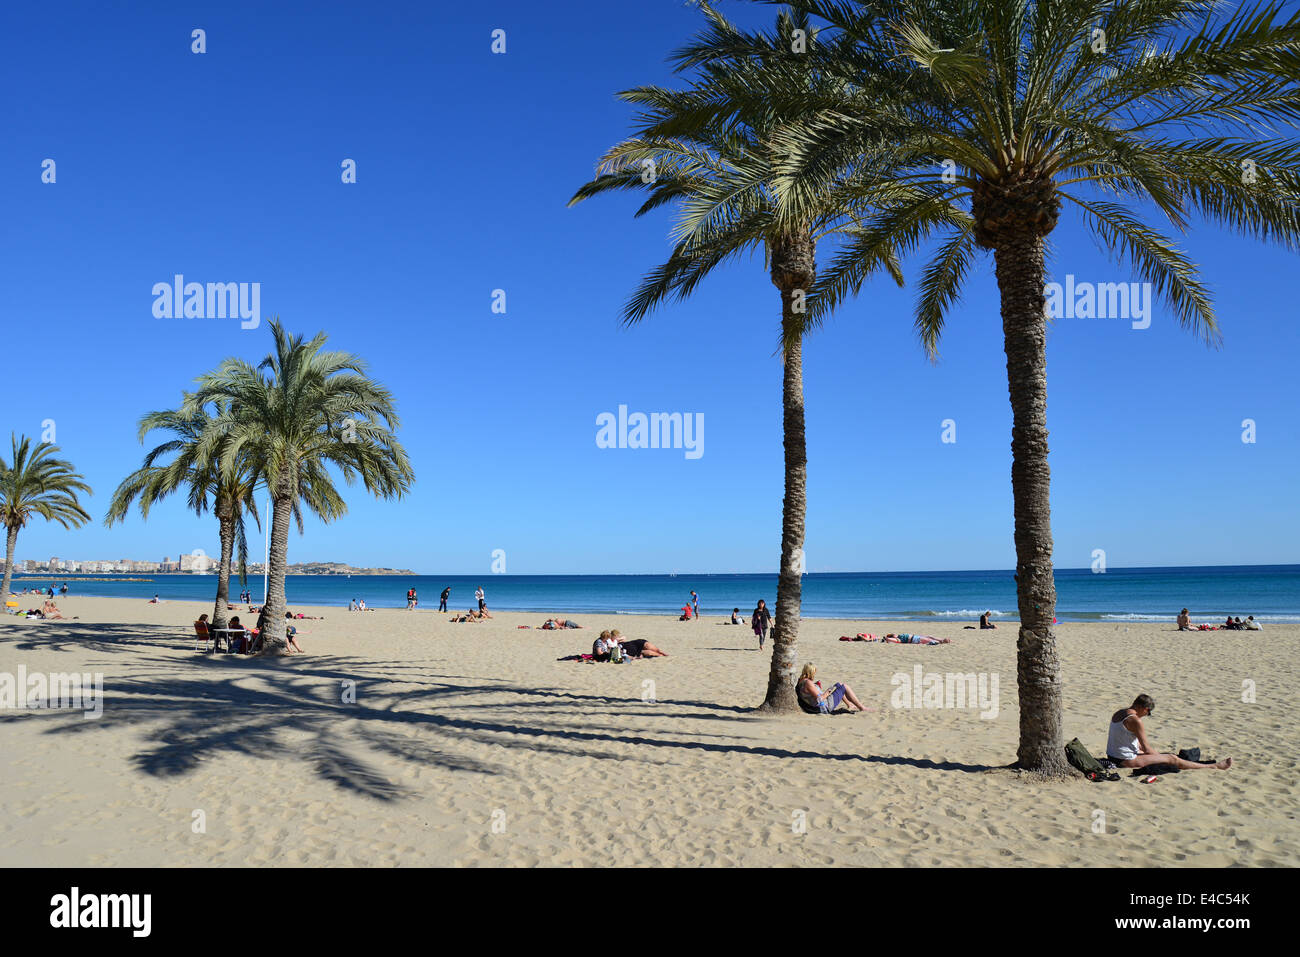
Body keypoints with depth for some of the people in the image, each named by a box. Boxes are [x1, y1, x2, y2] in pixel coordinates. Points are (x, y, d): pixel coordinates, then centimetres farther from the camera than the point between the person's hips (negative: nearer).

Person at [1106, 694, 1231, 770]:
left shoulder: (1118, 713, 8)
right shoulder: (1135, 720, -20)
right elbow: (1146, 748, -13)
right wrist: (1160, 756, 2)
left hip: (1112, 756, 9)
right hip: (1126, 760, -9)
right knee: (1172, 759, 0)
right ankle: (1214, 766, 11)